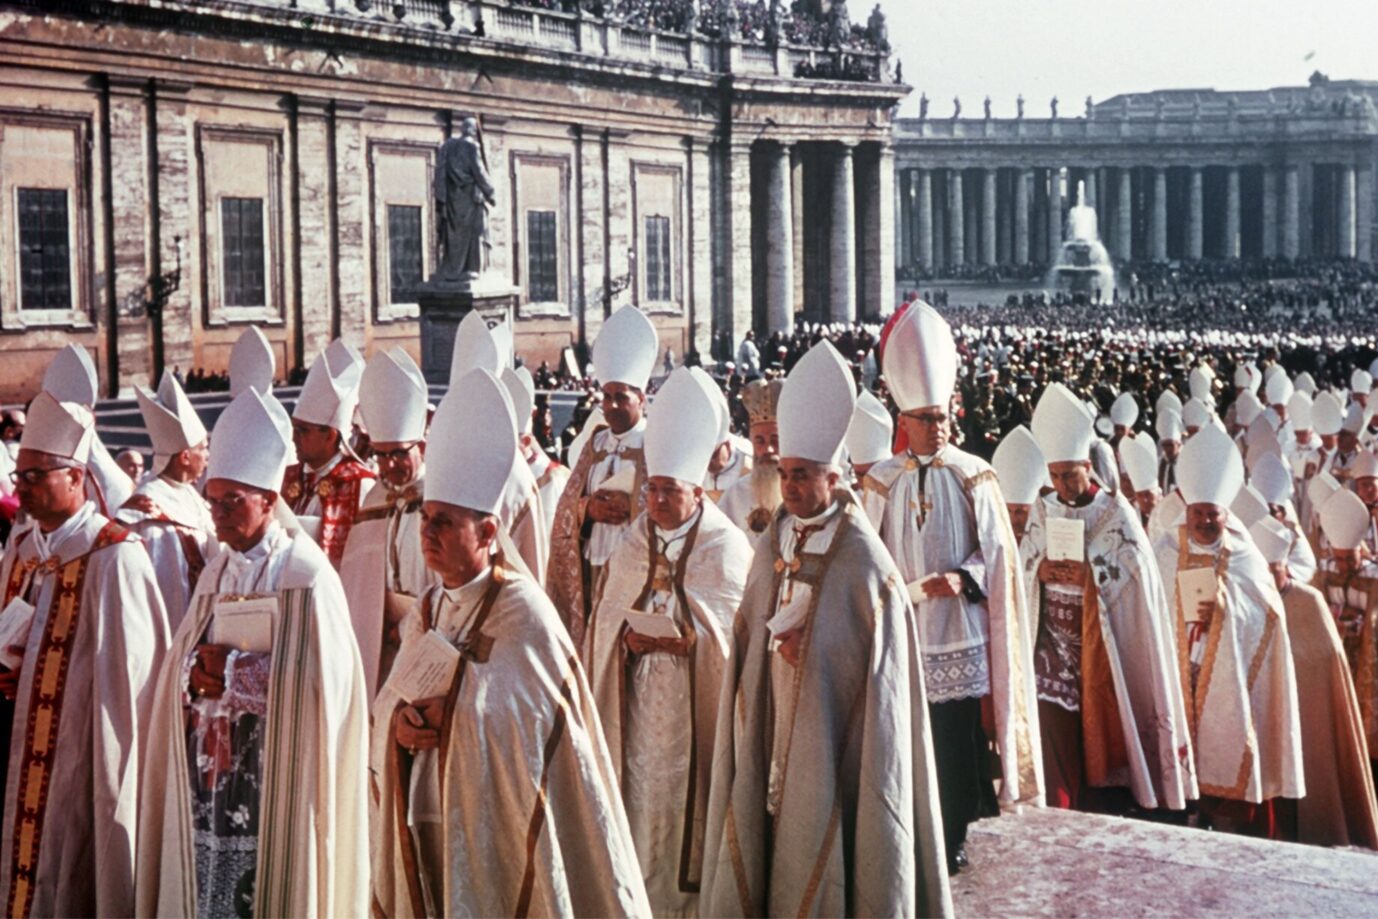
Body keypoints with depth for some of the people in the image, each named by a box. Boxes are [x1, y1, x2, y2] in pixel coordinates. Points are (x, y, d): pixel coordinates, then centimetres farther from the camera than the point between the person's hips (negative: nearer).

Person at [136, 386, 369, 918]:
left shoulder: (306, 576, -9)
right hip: (212, 777, 6)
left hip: (274, 779, -6)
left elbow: (319, 678, -16)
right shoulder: (217, 573, 11)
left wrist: (230, 669, -11)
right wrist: (197, 672, -12)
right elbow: (182, 668, 11)